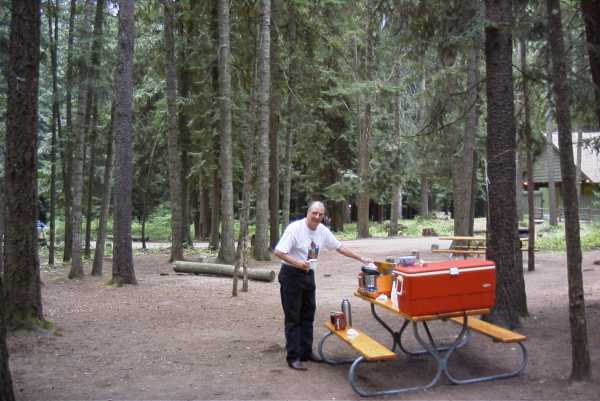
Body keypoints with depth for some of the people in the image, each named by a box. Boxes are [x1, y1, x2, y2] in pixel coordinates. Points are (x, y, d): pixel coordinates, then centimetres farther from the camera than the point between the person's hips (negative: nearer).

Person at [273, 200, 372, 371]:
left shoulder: (322, 231, 2)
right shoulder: (295, 228, -17)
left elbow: (340, 247, 12)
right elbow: (278, 252, -20)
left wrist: (361, 259, 12)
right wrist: (297, 263, -29)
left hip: (309, 275, 7)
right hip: (291, 275, -7)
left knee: (308, 315, 13)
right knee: (293, 318, -2)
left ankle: (306, 352, 24)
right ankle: (293, 357, 4)